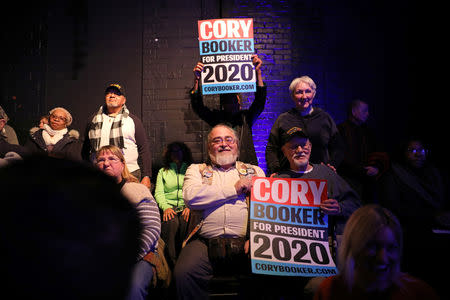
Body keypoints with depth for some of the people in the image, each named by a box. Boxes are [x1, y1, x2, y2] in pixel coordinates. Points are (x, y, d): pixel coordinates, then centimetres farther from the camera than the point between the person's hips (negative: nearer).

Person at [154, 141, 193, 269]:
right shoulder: (163, 171, 24)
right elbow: (158, 193, 10)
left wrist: (190, 207, -13)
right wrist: (166, 207, -10)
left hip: (187, 206, 0)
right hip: (169, 206, 1)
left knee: (185, 223, -35)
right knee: (171, 223, -34)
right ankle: (171, 262, -30)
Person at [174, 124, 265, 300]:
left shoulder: (255, 171, 23)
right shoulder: (197, 170, 20)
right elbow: (191, 197, -3)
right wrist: (234, 189, -2)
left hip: (244, 242, 1)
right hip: (207, 242, 0)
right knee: (183, 272, -29)